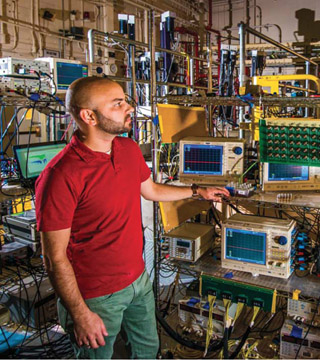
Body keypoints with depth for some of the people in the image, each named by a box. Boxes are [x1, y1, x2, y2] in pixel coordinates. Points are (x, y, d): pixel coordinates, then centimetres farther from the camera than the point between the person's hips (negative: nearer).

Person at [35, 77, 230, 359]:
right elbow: (55, 257, -21)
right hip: (97, 296, -6)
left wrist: (198, 192, 21)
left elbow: (151, 190, 15)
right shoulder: (61, 176, -28)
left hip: (139, 278, 7)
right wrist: (80, 314, -16)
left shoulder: (129, 149, -4)